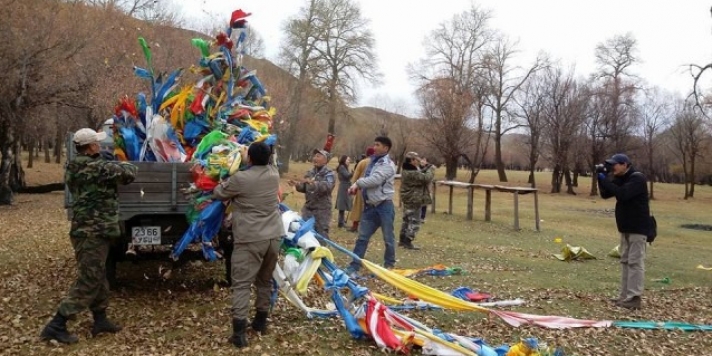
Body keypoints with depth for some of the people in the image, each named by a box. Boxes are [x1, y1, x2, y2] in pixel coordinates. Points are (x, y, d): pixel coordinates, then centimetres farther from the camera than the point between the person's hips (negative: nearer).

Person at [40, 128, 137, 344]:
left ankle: (100, 320, 28)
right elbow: (128, 173, -11)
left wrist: (118, 167, 6)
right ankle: (56, 326, 0)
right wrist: (129, 167, 9)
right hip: (93, 232, -10)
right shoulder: (96, 168, -19)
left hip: (88, 230, 10)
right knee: (88, 281, -3)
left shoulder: (75, 168, 10)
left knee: (98, 277, 18)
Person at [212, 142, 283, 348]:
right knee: (265, 280, 19)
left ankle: (239, 332, -8)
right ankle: (261, 322, 31)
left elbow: (218, 194, 3)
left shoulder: (240, 178, -13)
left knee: (241, 284, -2)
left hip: (250, 239, -6)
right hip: (274, 236, 6)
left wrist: (224, 183, 23)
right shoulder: (274, 174, 3)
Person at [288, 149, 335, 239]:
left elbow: (327, 186, -28)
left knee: (321, 234, 0)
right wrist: (297, 185, -4)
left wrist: (313, 183, -43)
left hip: (322, 210, -6)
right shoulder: (310, 172, 10)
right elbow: (305, 188, 17)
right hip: (308, 208, 6)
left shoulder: (329, 174, -7)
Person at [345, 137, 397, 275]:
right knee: (362, 237, 5)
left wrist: (357, 183, -16)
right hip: (370, 206, 8)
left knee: (388, 238, 6)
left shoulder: (387, 164, -12)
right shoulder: (373, 161, 15)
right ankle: (354, 266, 6)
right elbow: (367, 180, 16)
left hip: (384, 206, -7)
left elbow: (375, 180, -25)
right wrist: (356, 186, -3)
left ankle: (389, 266, 22)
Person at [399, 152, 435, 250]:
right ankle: (408, 242, -1)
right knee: (414, 221, -3)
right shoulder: (412, 173, -26)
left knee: (407, 220, 18)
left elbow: (420, 175, 15)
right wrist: (431, 169, -10)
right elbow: (426, 178, -27)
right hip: (414, 201, -11)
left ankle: (402, 240, 25)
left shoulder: (406, 171, 8)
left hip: (408, 200, 11)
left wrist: (425, 168, 0)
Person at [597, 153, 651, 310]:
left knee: (635, 262, -10)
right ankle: (624, 295, 16)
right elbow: (605, 194, 11)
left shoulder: (637, 178, -15)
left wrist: (605, 180, -20)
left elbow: (622, 194, -29)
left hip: (638, 227, -9)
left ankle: (634, 298, -10)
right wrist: (601, 179, -5)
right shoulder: (620, 179, 12)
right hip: (626, 227, 9)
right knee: (625, 261, 10)